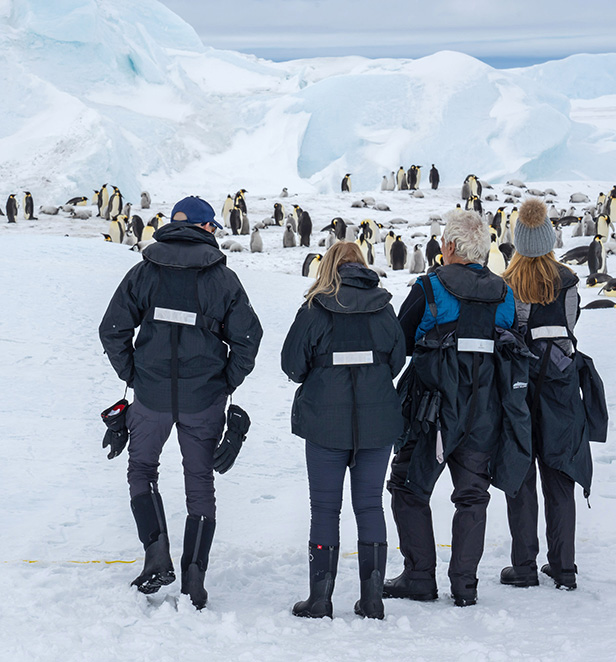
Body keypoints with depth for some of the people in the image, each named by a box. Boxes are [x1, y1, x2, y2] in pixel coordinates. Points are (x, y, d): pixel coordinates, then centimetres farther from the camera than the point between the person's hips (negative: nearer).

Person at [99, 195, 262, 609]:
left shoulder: (144, 272, -1)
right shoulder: (223, 277, -2)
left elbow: (113, 330, -4)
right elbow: (248, 336, -4)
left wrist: (132, 375, 8)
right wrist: (228, 383, 8)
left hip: (151, 394, 0)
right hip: (204, 398, 0)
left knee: (141, 469, 19)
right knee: (200, 481, 11)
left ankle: (157, 555, 3)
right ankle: (195, 578, 10)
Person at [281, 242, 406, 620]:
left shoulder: (315, 309, -6)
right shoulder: (383, 307, 1)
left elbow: (293, 364, -4)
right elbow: (398, 359, 6)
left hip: (326, 422, -2)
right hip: (378, 422, 2)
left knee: (325, 508, 5)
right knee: (371, 506, 10)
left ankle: (320, 599, 7)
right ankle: (372, 599, 12)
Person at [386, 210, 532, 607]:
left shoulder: (431, 288, -7)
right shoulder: (504, 295, 6)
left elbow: (400, 342, -1)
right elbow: (512, 348, 11)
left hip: (436, 406, -4)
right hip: (486, 410, 4)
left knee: (409, 488, 9)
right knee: (472, 496, 11)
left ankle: (420, 578, 9)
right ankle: (465, 585, 10)